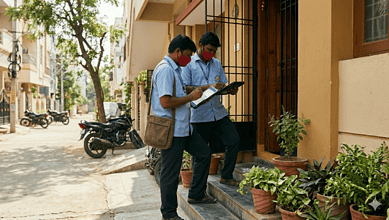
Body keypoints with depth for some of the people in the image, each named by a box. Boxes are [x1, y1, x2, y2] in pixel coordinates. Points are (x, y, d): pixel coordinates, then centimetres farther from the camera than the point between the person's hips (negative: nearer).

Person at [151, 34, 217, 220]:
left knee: (204, 153, 16)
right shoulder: (165, 69, -17)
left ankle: (196, 194, 30)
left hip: (183, 127, 10)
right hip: (171, 130, -10)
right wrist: (191, 97, -16)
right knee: (171, 173, 1)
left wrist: (194, 91, 18)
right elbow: (166, 102, -26)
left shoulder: (175, 69, 17)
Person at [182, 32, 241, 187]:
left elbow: (223, 85, 17)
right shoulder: (189, 64, -3)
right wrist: (208, 87, -23)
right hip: (199, 116, -5)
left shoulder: (217, 64, 15)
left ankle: (226, 176, 18)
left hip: (219, 113, 5)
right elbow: (185, 89, -14)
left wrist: (230, 90, -6)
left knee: (234, 140, 1)